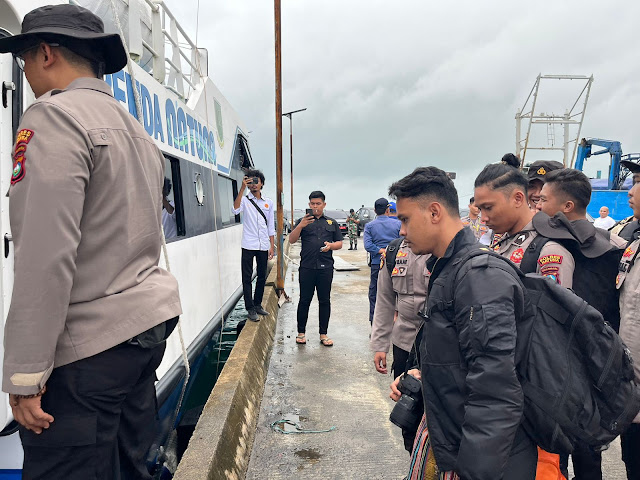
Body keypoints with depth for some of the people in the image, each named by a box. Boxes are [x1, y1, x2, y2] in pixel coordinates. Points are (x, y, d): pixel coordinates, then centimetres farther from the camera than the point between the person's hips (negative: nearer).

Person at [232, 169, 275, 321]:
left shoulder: (268, 202, 10)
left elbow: (271, 226, 12)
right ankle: (250, 309, 7)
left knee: (262, 277, 11)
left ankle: (257, 304, 25)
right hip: (248, 246, -4)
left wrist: (271, 246, 8)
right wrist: (242, 188, -26)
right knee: (247, 278, -1)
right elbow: (235, 210, -24)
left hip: (263, 246, 4)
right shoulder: (245, 200, 0)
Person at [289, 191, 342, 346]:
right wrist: (300, 226, -19)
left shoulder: (332, 223, 14)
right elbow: (291, 240, -3)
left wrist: (331, 245, -8)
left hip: (326, 268, 2)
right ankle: (301, 332, 17)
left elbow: (339, 243, 14)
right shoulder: (303, 221, 8)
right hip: (307, 267, -1)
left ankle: (323, 334, 17)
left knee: (325, 300, 6)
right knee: (304, 300, 3)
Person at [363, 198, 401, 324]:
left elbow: (368, 245, -11)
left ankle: (374, 325, 11)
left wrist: (382, 251, -10)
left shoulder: (369, 226, 0)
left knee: (374, 295, 8)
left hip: (377, 265, 0)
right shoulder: (398, 224, 0)